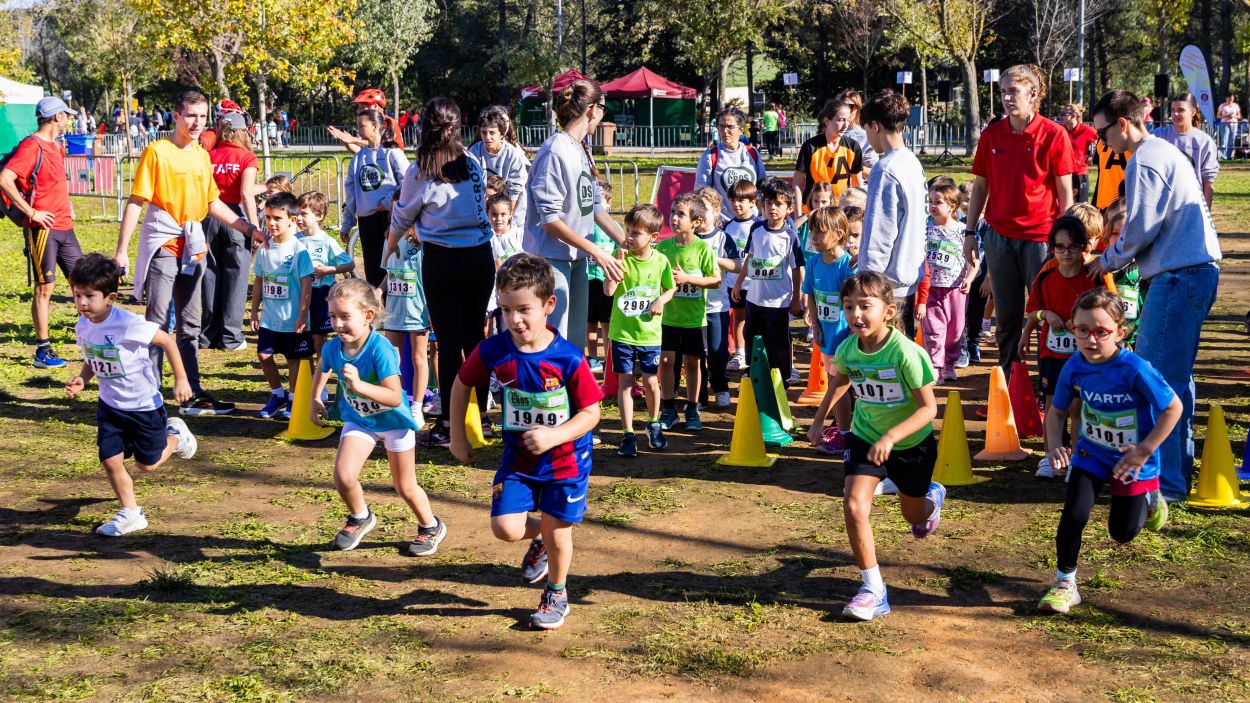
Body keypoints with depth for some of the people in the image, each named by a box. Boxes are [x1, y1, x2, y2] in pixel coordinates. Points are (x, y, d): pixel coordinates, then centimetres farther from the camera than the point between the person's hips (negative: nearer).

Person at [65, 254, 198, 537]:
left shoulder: (128, 324, -27)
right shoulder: (83, 326, -6)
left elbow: (167, 342, -17)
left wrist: (181, 379, -15)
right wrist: (81, 380, -9)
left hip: (144, 405, -5)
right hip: (110, 405, 5)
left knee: (148, 464, 8)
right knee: (110, 460, 1)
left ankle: (175, 434, 38)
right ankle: (130, 513, 19)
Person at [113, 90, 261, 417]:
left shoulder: (202, 155, 11)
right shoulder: (157, 151, -8)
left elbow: (213, 202, 18)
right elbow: (136, 201, -10)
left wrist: (249, 229, 13)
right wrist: (122, 249, -14)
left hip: (193, 244, 7)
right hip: (162, 242, -7)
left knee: (189, 324, 12)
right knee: (157, 322, -6)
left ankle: (193, 395, 19)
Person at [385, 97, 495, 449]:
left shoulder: (419, 172, -6)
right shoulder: (473, 164, 2)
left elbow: (401, 219, 7)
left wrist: (391, 247, 27)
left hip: (441, 261, -3)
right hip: (481, 257, 3)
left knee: (449, 340, 1)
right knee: (475, 335, 13)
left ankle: (448, 424, 3)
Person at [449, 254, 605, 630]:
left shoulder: (568, 358, -22)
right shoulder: (493, 351, -15)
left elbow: (591, 413, -15)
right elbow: (461, 385, 4)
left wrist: (553, 436, -30)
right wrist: (458, 437, 6)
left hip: (565, 459, -2)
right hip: (517, 458, 3)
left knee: (557, 533, 7)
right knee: (505, 527, -8)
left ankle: (557, 595, 35)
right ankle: (539, 541, 29)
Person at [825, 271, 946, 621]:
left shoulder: (906, 352, -31)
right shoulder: (846, 350, -15)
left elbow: (929, 408, -28)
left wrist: (890, 437, -39)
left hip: (911, 442, -2)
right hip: (865, 437, 3)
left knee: (914, 516, 20)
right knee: (854, 506, -18)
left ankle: (932, 495, 59)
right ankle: (873, 589, -6)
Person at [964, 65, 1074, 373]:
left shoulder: (1053, 135, -6)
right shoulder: (991, 135, 4)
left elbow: (1065, 192, -4)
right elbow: (980, 187, 10)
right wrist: (970, 233, 7)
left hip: (1041, 235, -3)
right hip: (999, 235, 3)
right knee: (1007, 315, 10)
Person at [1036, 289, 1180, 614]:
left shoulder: (1135, 369, -29)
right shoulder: (1074, 368, -15)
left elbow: (1173, 407, -20)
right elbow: (1057, 411, 1)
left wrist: (1145, 450, -23)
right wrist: (1055, 446, -16)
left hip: (1131, 461, -3)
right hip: (1091, 454, 3)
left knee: (1122, 532, 10)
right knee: (1073, 515, -13)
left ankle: (1149, 498, 45)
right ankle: (1065, 583, 7)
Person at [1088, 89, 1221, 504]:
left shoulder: (1143, 162, -13)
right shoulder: (1165, 151, 19)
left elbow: (1140, 229, -15)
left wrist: (1109, 261, 1)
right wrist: (1121, 257, 15)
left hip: (1179, 276, -10)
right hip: (1198, 269, 10)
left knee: (1158, 377, -7)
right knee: (1175, 375, 17)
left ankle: (1168, 481, -4)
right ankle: (1179, 466, 26)